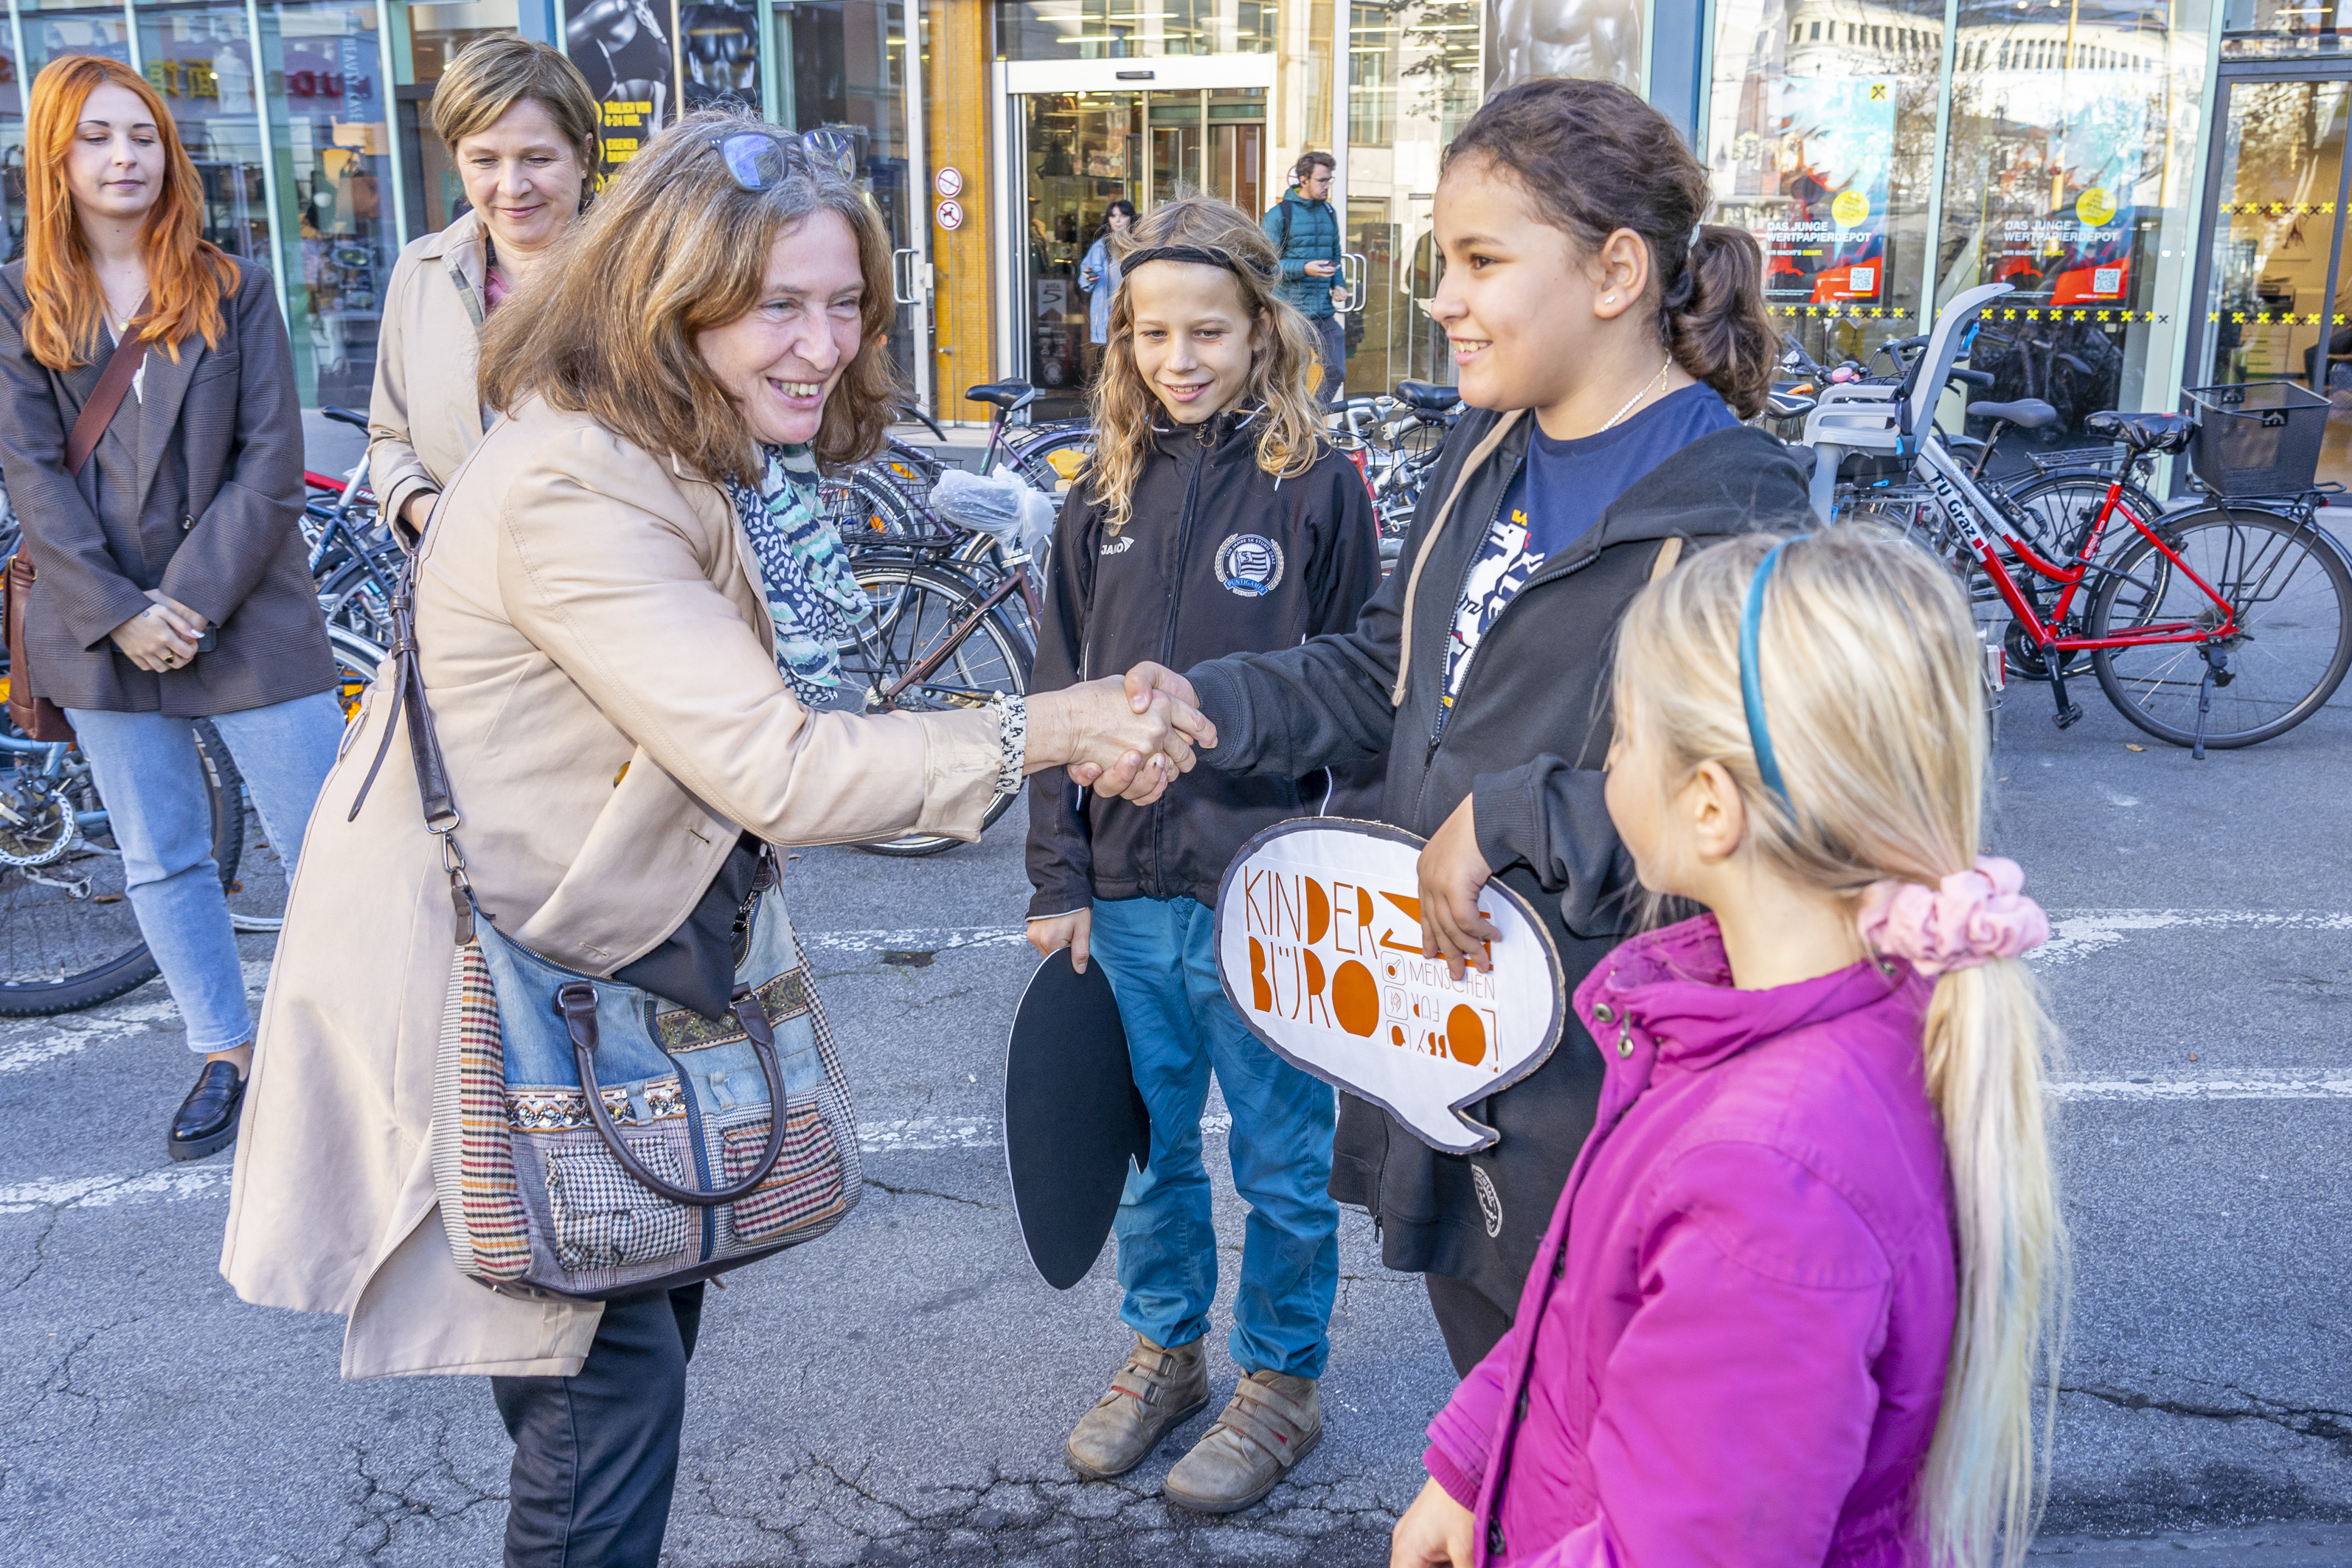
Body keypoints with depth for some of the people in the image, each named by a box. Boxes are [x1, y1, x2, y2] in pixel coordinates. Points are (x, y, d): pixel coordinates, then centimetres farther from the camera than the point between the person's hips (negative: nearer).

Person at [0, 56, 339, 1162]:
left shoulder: (234, 289, 2)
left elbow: (271, 465, -5)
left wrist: (195, 599, -13)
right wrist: (119, 613, -12)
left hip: (246, 615, -2)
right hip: (102, 628, 2)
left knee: (323, 848, -2)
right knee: (160, 862, 11)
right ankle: (225, 1053, 25)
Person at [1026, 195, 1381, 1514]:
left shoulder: (1318, 485, -7)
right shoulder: (1109, 493, 6)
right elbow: (1061, 698, 7)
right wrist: (1060, 882, 4)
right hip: (1128, 887, 4)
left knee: (1282, 1158, 11)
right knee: (1150, 1145, 18)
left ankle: (1283, 1380, 30)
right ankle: (1166, 1349, 38)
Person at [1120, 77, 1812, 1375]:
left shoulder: (1737, 519, -21)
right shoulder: (1483, 459, 7)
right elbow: (1385, 672, 15)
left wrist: (1508, 819, -26)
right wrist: (1207, 704, 1)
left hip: (1599, 1067, -7)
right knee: (1489, 1387, 27)